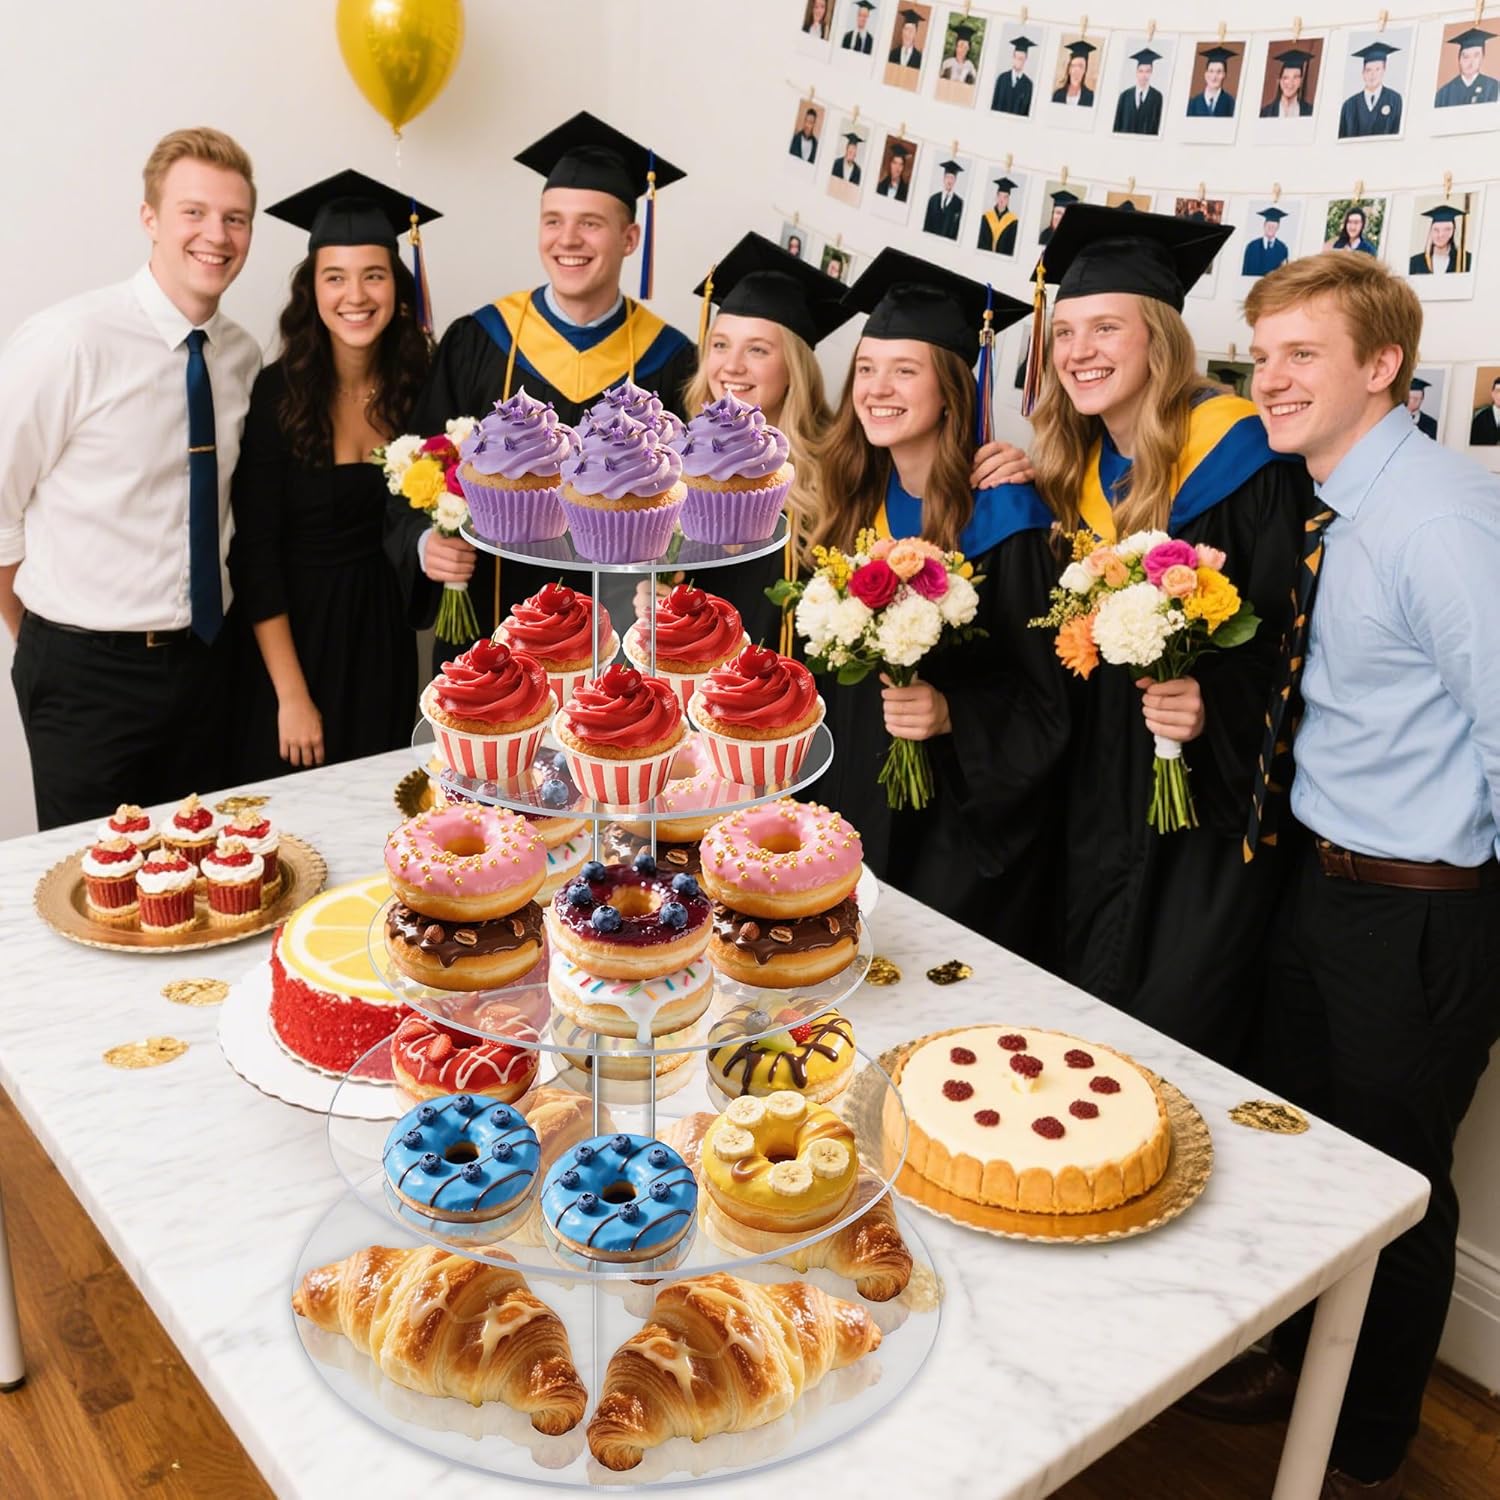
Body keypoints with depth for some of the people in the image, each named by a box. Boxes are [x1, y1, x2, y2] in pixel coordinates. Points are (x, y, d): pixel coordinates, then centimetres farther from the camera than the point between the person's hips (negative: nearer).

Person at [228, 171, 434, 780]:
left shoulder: (417, 387, -1)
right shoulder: (277, 393, -12)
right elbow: (253, 554, -13)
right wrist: (291, 696, -16)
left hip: (382, 636, 4)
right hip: (292, 632, -3)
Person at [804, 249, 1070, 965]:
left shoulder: (1001, 517, -15)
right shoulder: (854, 499, 3)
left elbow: (1045, 698, -12)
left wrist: (951, 714, -27)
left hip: (965, 820, -6)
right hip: (857, 803, 6)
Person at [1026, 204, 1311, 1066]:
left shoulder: (1244, 461, -14)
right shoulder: (1081, 474, 8)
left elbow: (1293, 640, -14)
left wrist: (1214, 708, -30)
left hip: (1215, 810, -7)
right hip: (1104, 810, 7)